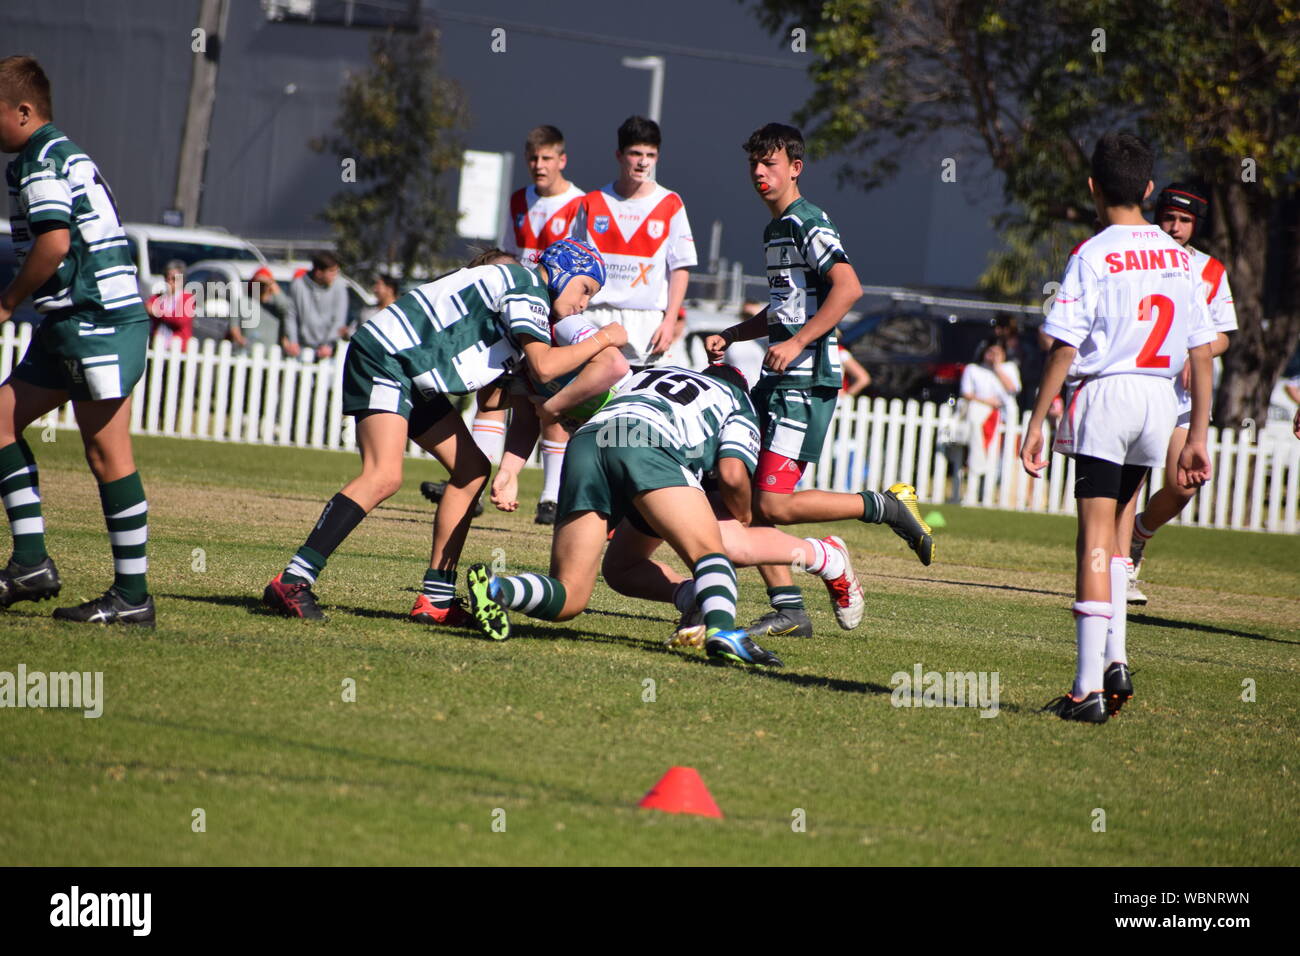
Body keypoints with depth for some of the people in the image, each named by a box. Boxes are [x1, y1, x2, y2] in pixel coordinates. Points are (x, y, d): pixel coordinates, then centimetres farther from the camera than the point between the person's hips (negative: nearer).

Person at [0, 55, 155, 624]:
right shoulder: (65, 155, 20)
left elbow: (54, 241, -23)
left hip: (97, 323, -11)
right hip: (71, 326, 11)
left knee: (107, 455, -7)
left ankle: (133, 597, -3)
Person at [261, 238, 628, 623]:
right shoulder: (527, 287, -9)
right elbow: (544, 366, -22)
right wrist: (602, 340, -7)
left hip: (415, 382, 11)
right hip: (383, 356, -11)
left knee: (472, 470, 9)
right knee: (384, 476, -25)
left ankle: (436, 600, 9)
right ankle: (291, 583, -27)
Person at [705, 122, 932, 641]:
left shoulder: (807, 224, -10)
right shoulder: (775, 229, 21)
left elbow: (848, 287, -23)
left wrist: (797, 343, -25)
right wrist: (728, 336, 20)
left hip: (806, 380, -10)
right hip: (778, 381, 10)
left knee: (772, 503, -15)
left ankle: (887, 506, -1)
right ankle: (789, 610, 6)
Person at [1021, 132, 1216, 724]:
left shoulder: (1092, 256, -7)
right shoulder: (1179, 258, 9)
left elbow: (1064, 349, -11)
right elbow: (1201, 353, 9)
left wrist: (1036, 423, -5)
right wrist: (1197, 437, 14)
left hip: (1104, 392, -5)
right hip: (1159, 399, 5)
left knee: (1096, 538, -5)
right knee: (1110, 534, 21)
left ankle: (1090, 689, -7)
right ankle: (1115, 659, 11)